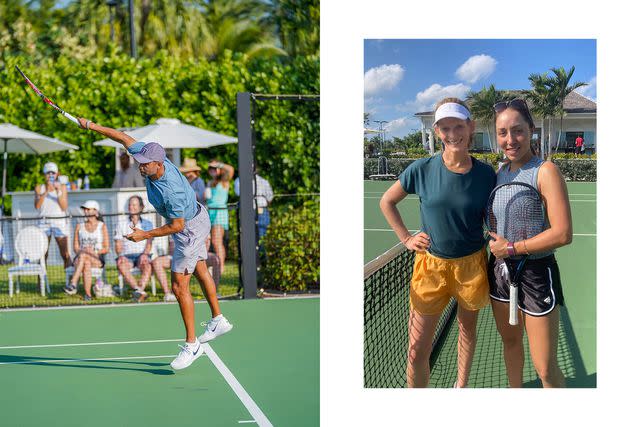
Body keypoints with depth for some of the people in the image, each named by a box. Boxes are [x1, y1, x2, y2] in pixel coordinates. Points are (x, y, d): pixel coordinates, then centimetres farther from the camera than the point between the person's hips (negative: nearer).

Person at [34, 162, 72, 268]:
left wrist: (58, 192, -13)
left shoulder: (62, 187, 8)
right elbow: (37, 205, -5)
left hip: (60, 221, -1)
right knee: (42, 253, -4)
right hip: (44, 222, 1)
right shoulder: (39, 188, 10)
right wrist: (46, 191, -16)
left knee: (65, 254, -8)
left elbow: (64, 207, -2)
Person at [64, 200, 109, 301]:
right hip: (80, 258, 2)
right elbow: (76, 247, 11)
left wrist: (95, 252, -15)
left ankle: (73, 284, -50)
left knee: (83, 256, -37)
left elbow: (106, 249, 3)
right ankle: (87, 295, -47)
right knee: (86, 263, -37)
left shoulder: (102, 226, 8)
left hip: (98, 259, -2)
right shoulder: (79, 226, 16)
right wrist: (81, 251, -12)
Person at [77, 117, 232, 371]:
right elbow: (124, 138, -6)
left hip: (190, 227, -10)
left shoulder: (171, 191, -40)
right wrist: (91, 126, -5)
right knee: (200, 271, 24)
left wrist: (145, 235, -23)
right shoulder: (149, 155, -20)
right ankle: (218, 321, 41)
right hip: (193, 217, 10)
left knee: (179, 286, -8)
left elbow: (177, 226, -29)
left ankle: (192, 345, 0)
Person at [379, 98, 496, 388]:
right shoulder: (422, 170, -8)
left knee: (467, 326, 20)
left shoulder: (485, 174, -6)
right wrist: (406, 239, 2)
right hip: (431, 265, -1)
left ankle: (461, 385, 41)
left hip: (472, 264, 1)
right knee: (417, 350, -2)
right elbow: (387, 201, 7)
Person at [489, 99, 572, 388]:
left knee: (545, 369, -3)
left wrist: (511, 248, -16)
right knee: (510, 341, 23)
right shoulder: (501, 172, 6)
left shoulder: (545, 171, -16)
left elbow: (563, 234, -23)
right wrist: (494, 245, 1)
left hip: (536, 273, -7)